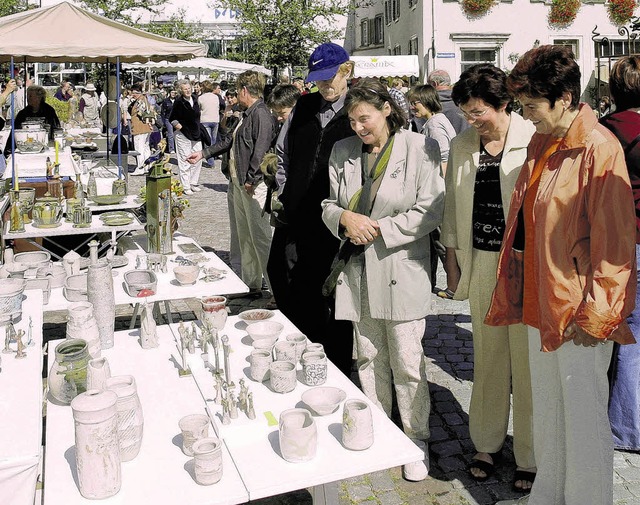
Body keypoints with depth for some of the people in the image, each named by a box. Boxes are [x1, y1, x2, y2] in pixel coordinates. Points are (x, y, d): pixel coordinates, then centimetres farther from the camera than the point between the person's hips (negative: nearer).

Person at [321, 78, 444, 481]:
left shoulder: (421, 149, -7)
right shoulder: (343, 151, 8)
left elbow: (430, 213, -10)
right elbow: (329, 204, 13)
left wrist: (379, 230, -13)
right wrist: (345, 218, -9)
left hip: (401, 270, -4)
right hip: (358, 270, 5)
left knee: (407, 362, 2)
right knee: (368, 358, 14)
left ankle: (416, 440, 20)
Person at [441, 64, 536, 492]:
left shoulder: (535, 142, -8)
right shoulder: (462, 146, 8)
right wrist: (452, 260, 12)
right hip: (481, 262, 4)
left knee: (527, 361, 5)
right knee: (488, 356, 14)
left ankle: (531, 457, 23)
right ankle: (487, 443, 32)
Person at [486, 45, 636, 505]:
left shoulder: (599, 148, -16)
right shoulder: (540, 144, 9)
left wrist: (596, 315, -15)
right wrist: (516, 291, 16)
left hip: (580, 315, -8)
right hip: (541, 304, 8)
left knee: (585, 423, 7)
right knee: (547, 417, 21)